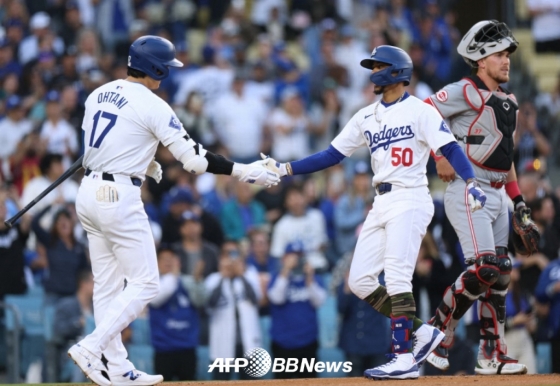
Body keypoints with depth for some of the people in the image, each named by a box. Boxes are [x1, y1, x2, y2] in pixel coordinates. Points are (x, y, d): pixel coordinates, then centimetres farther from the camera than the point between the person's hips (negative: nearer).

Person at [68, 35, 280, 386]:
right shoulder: (152, 106, -13)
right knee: (144, 284, -1)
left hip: (89, 194, 8)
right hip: (120, 198, -8)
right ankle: (91, 347, -12)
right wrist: (244, 172, -10)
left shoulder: (99, 95, 9)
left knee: (107, 285, 12)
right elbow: (194, 158, -15)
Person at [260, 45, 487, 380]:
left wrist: (471, 183, -29)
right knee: (360, 281, 2)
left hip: (410, 199, -8)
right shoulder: (366, 117, 15)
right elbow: (333, 155, 15)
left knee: (396, 278, -16)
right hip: (381, 204, 8)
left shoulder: (419, 110, -4)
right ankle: (421, 332, 10)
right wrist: (285, 170, 7)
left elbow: (450, 148, -13)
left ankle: (405, 359, -14)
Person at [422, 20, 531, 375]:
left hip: (498, 196, 8)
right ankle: (438, 331, -2)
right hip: (468, 191, -8)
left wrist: (519, 202, 18)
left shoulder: (509, 102, 18)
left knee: (501, 272, 6)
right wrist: (440, 158, -15)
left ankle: (492, 355, 11)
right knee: (484, 269, -18)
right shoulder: (465, 92, -9)